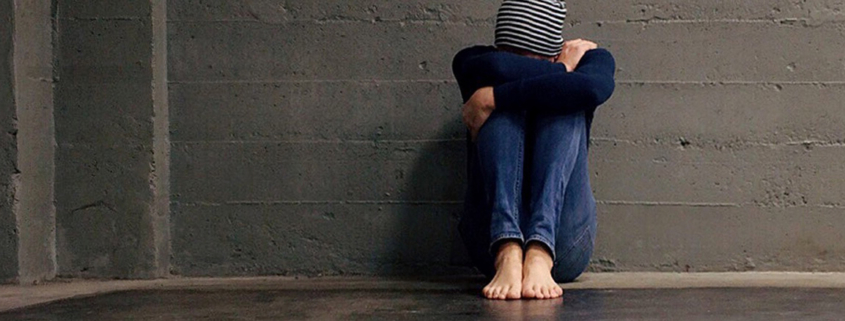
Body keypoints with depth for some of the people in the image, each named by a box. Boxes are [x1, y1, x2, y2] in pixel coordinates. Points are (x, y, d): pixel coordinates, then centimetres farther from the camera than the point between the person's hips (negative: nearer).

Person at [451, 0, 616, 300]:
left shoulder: (590, 58, 7)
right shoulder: (471, 62, 8)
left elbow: (595, 88, -21)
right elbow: (495, 68, -20)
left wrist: (493, 96, -20)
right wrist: (561, 72, -6)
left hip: (562, 242, 0)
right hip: (491, 239, 0)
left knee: (561, 100, -17)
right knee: (507, 104, -17)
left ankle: (540, 254, -41)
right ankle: (507, 253, -44)